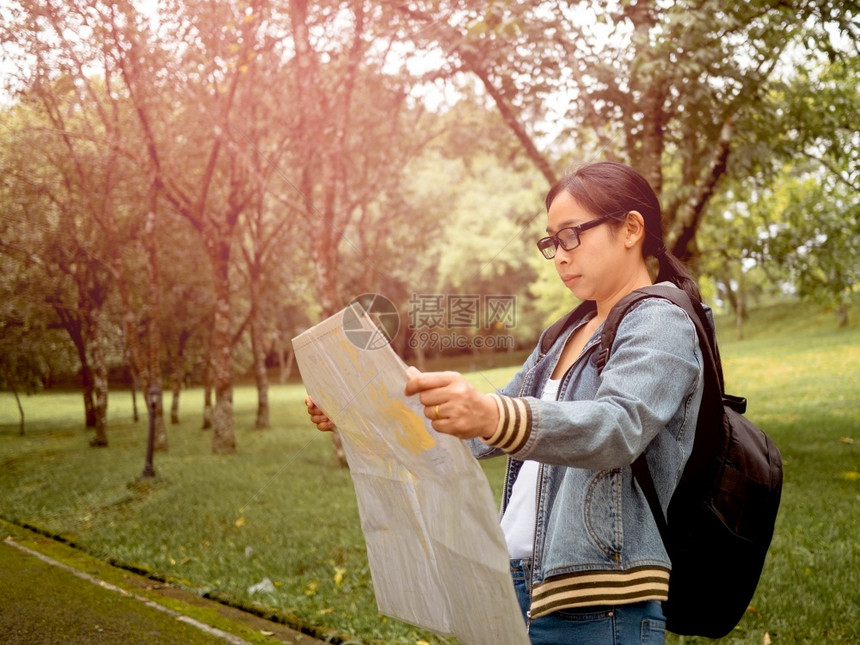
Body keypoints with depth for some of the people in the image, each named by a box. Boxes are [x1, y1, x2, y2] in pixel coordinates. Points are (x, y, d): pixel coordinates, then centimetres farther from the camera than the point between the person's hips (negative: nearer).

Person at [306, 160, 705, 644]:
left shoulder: (662, 324, -6)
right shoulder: (566, 338, 20)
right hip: (519, 587, 7)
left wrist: (494, 415, -42)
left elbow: (617, 428, -25)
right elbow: (481, 434, 22)